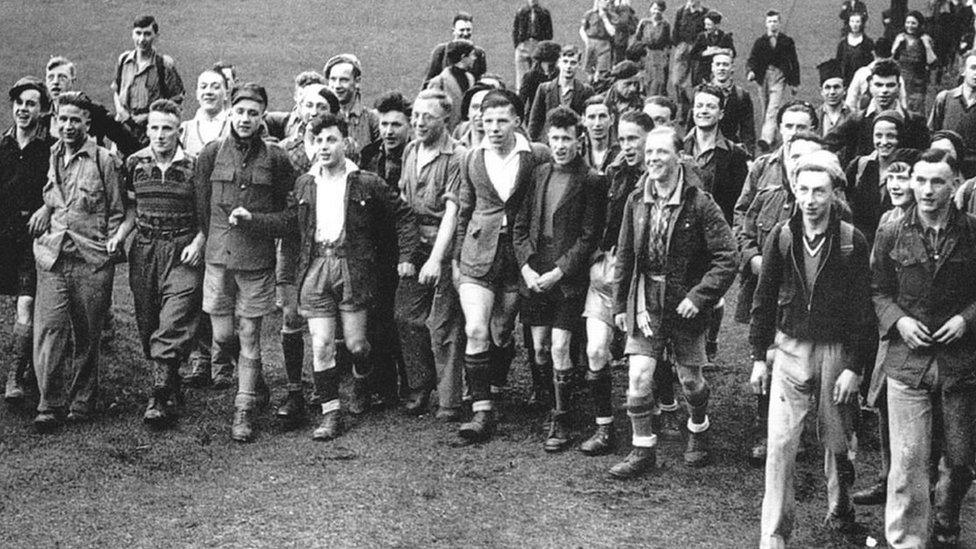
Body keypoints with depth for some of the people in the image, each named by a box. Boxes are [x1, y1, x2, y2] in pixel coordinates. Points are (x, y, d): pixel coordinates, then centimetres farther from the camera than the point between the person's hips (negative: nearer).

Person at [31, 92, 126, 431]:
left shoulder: (105, 161, 1)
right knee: (48, 330, -8)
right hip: (52, 258, 2)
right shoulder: (50, 159, 12)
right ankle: (50, 406, -4)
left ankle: (82, 404, 16)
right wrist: (42, 213, 6)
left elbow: (117, 213, 5)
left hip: (92, 260, -2)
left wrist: (111, 244, -4)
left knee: (87, 337, 5)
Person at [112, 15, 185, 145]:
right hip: (123, 127, 4)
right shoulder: (123, 60, 9)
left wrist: (148, 117, -9)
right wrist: (120, 110, 1)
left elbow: (176, 100, -1)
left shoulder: (164, 64, -5)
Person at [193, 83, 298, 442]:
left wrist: (253, 220, -13)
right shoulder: (211, 154, 3)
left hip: (258, 260, -2)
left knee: (250, 337, 3)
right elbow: (202, 207, 11)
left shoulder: (275, 159, -1)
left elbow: (291, 216, 0)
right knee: (222, 335, 3)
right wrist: (214, 240, 9)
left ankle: (245, 411, 12)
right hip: (218, 256, 2)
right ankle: (257, 385, 32)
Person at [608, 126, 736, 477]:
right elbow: (624, 256, 8)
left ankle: (698, 432, 40)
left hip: (685, 303, -3)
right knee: (639, 376, -6)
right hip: (645, 302, 3)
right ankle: (642, 450, 6)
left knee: (689, 379, 12)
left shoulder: (699, 203, -13)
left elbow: (726, 258, -14)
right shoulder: (636, 201, 0)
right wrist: (620, 303, 8)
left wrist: (699, 296, -20)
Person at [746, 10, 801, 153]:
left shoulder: (787, 41, 4)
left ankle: (766, 139, -25)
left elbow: (794, 63, 8)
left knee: (773, 110, -15)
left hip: (779, 78, -3)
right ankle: (771, 137, 27)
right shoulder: (760, 41, 7)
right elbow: (752, 59, 1)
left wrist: (794, 83, 6)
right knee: (766, 110, 12)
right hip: (763, 77, 3)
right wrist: (751, 71, -21)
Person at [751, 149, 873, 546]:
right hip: (790, 349, 1)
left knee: (837, 441, 13)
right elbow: (764, 299, 5)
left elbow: (863, 308, -5)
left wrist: (854, 366, -8)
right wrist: (758, 356, 4)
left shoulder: (852, 242, -7)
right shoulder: (781, 237, -2)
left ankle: (840, 509, 37)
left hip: (836, 352, -1)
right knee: (780, 444, -5)